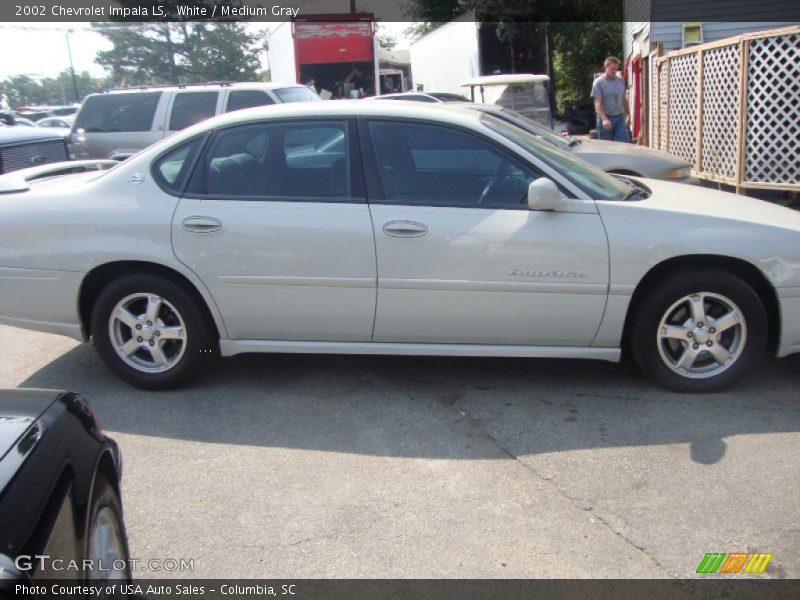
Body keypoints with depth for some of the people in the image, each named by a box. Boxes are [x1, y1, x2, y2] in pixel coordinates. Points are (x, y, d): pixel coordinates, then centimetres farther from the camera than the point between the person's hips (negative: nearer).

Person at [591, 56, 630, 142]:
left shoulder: (621, 81, 10)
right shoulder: (598, 82, -6)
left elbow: (624, 99, 19)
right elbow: (598, 103, -12)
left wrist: (628, 115, 14)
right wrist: (604, 119, -24)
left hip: (620, 118, 4)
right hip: (606, 118, -4)